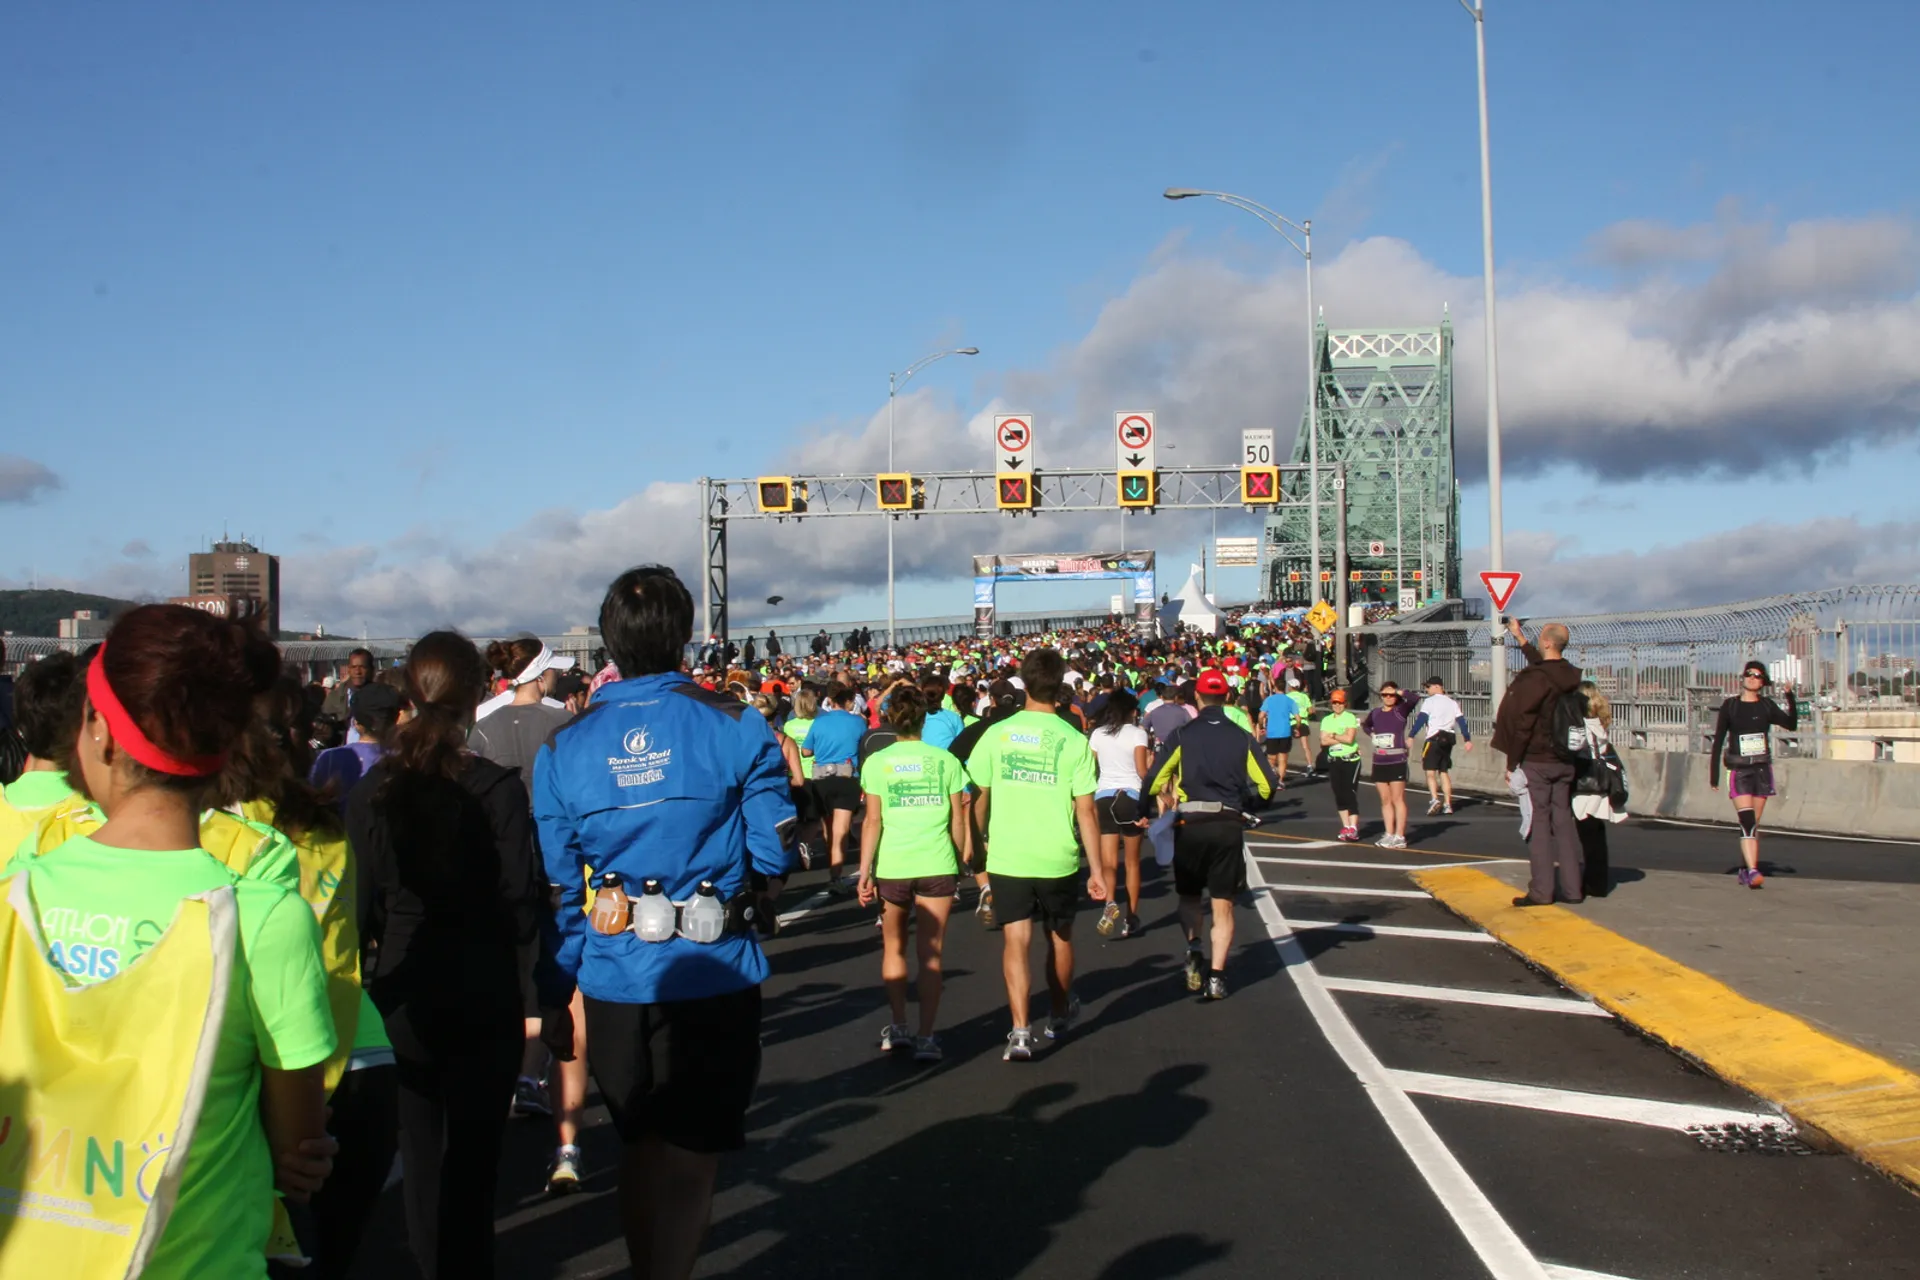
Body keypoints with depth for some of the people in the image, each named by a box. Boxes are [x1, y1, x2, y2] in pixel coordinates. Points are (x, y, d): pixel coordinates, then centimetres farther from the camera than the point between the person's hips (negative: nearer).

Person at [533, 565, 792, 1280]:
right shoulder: (736, 730, -7)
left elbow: (558, 888, 2)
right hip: (715, 976, -3)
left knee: (641, 1150, 20)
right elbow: (774, 859, -8)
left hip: (613, 981, 3)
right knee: (689, 1160, 4)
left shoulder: (564, 749, 0)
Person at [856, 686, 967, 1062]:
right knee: (930, 953, 5)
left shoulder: (877, 762, -1)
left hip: (891, 866, 0)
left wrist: (865, 870, -1)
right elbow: (958, 818, 3)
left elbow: (872, 821, -5)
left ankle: (899, 1028, 18)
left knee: (893, 948, 18)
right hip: (936, 865, 0)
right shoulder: (944, 760, 1)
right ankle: (925, 1037, 2)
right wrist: (960, 862, 15)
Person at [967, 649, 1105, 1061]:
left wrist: (979, 842, 19)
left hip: (1007, 858, 0)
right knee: (1060, 937, 20)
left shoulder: (996, 734, -4)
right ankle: (1058, 1016, 38)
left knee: (1015, 941, 2)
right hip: (1058, 859, 0)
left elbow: (980, 799, 2)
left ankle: (1020, 1031, -12)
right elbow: (1086, 812, -9)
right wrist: (1097, 870, -3)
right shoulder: (1073, 741, -8)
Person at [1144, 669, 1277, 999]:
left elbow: (1154, 779, -6)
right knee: (1223, 904, 8)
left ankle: (1194, 949, -6)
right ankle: (1216, 976, 1)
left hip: (1191, 824, -1)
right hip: (1229, 826, 1)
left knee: (1189, 896, 18)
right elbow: (1266, 784, 3)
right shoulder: (1242, 738, 3)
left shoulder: (1183, 735, -2)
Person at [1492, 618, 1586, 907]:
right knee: (1563, 820, 10)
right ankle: (1571, 888, 12)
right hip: (1564, 762, 7)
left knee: (1538, 821, -3)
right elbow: (1544, 665, 30)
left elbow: (1522, 723, -17)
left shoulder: (1535, 679, -17)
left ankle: (1541, 891, -2)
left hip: (1536, 761, -7)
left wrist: (1512, 762, -8)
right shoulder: (1570, 676, 7)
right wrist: (1520, 638, 42)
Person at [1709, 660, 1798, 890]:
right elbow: (1718, 740, 3)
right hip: (1738, 771, -2)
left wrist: (1791, 697, -20)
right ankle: (1753, 871, -24)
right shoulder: (1729, 706, 2)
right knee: (1747, 821, -16)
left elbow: (1791, 724, -8)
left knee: (1753, 823, 8)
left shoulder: (1767, 706, 6)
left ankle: (1746, 869, 19)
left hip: (1762, 769, 2)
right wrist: (1714, 772, 0)